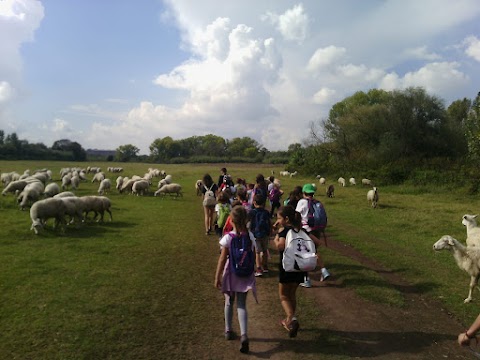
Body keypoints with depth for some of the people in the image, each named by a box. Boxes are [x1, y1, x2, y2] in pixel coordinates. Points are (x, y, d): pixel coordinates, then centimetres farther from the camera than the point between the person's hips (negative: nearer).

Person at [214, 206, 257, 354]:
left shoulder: (228, 237, -15)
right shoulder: (251, 236, -5)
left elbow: (222, 260, -13)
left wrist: (217, 277, -5)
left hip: (231, 273, -2)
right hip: (246, 274, 2)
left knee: (229, 302, 19)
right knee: (242, 305, 8)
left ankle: (228, 331, 32)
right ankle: (244, 335, -9)